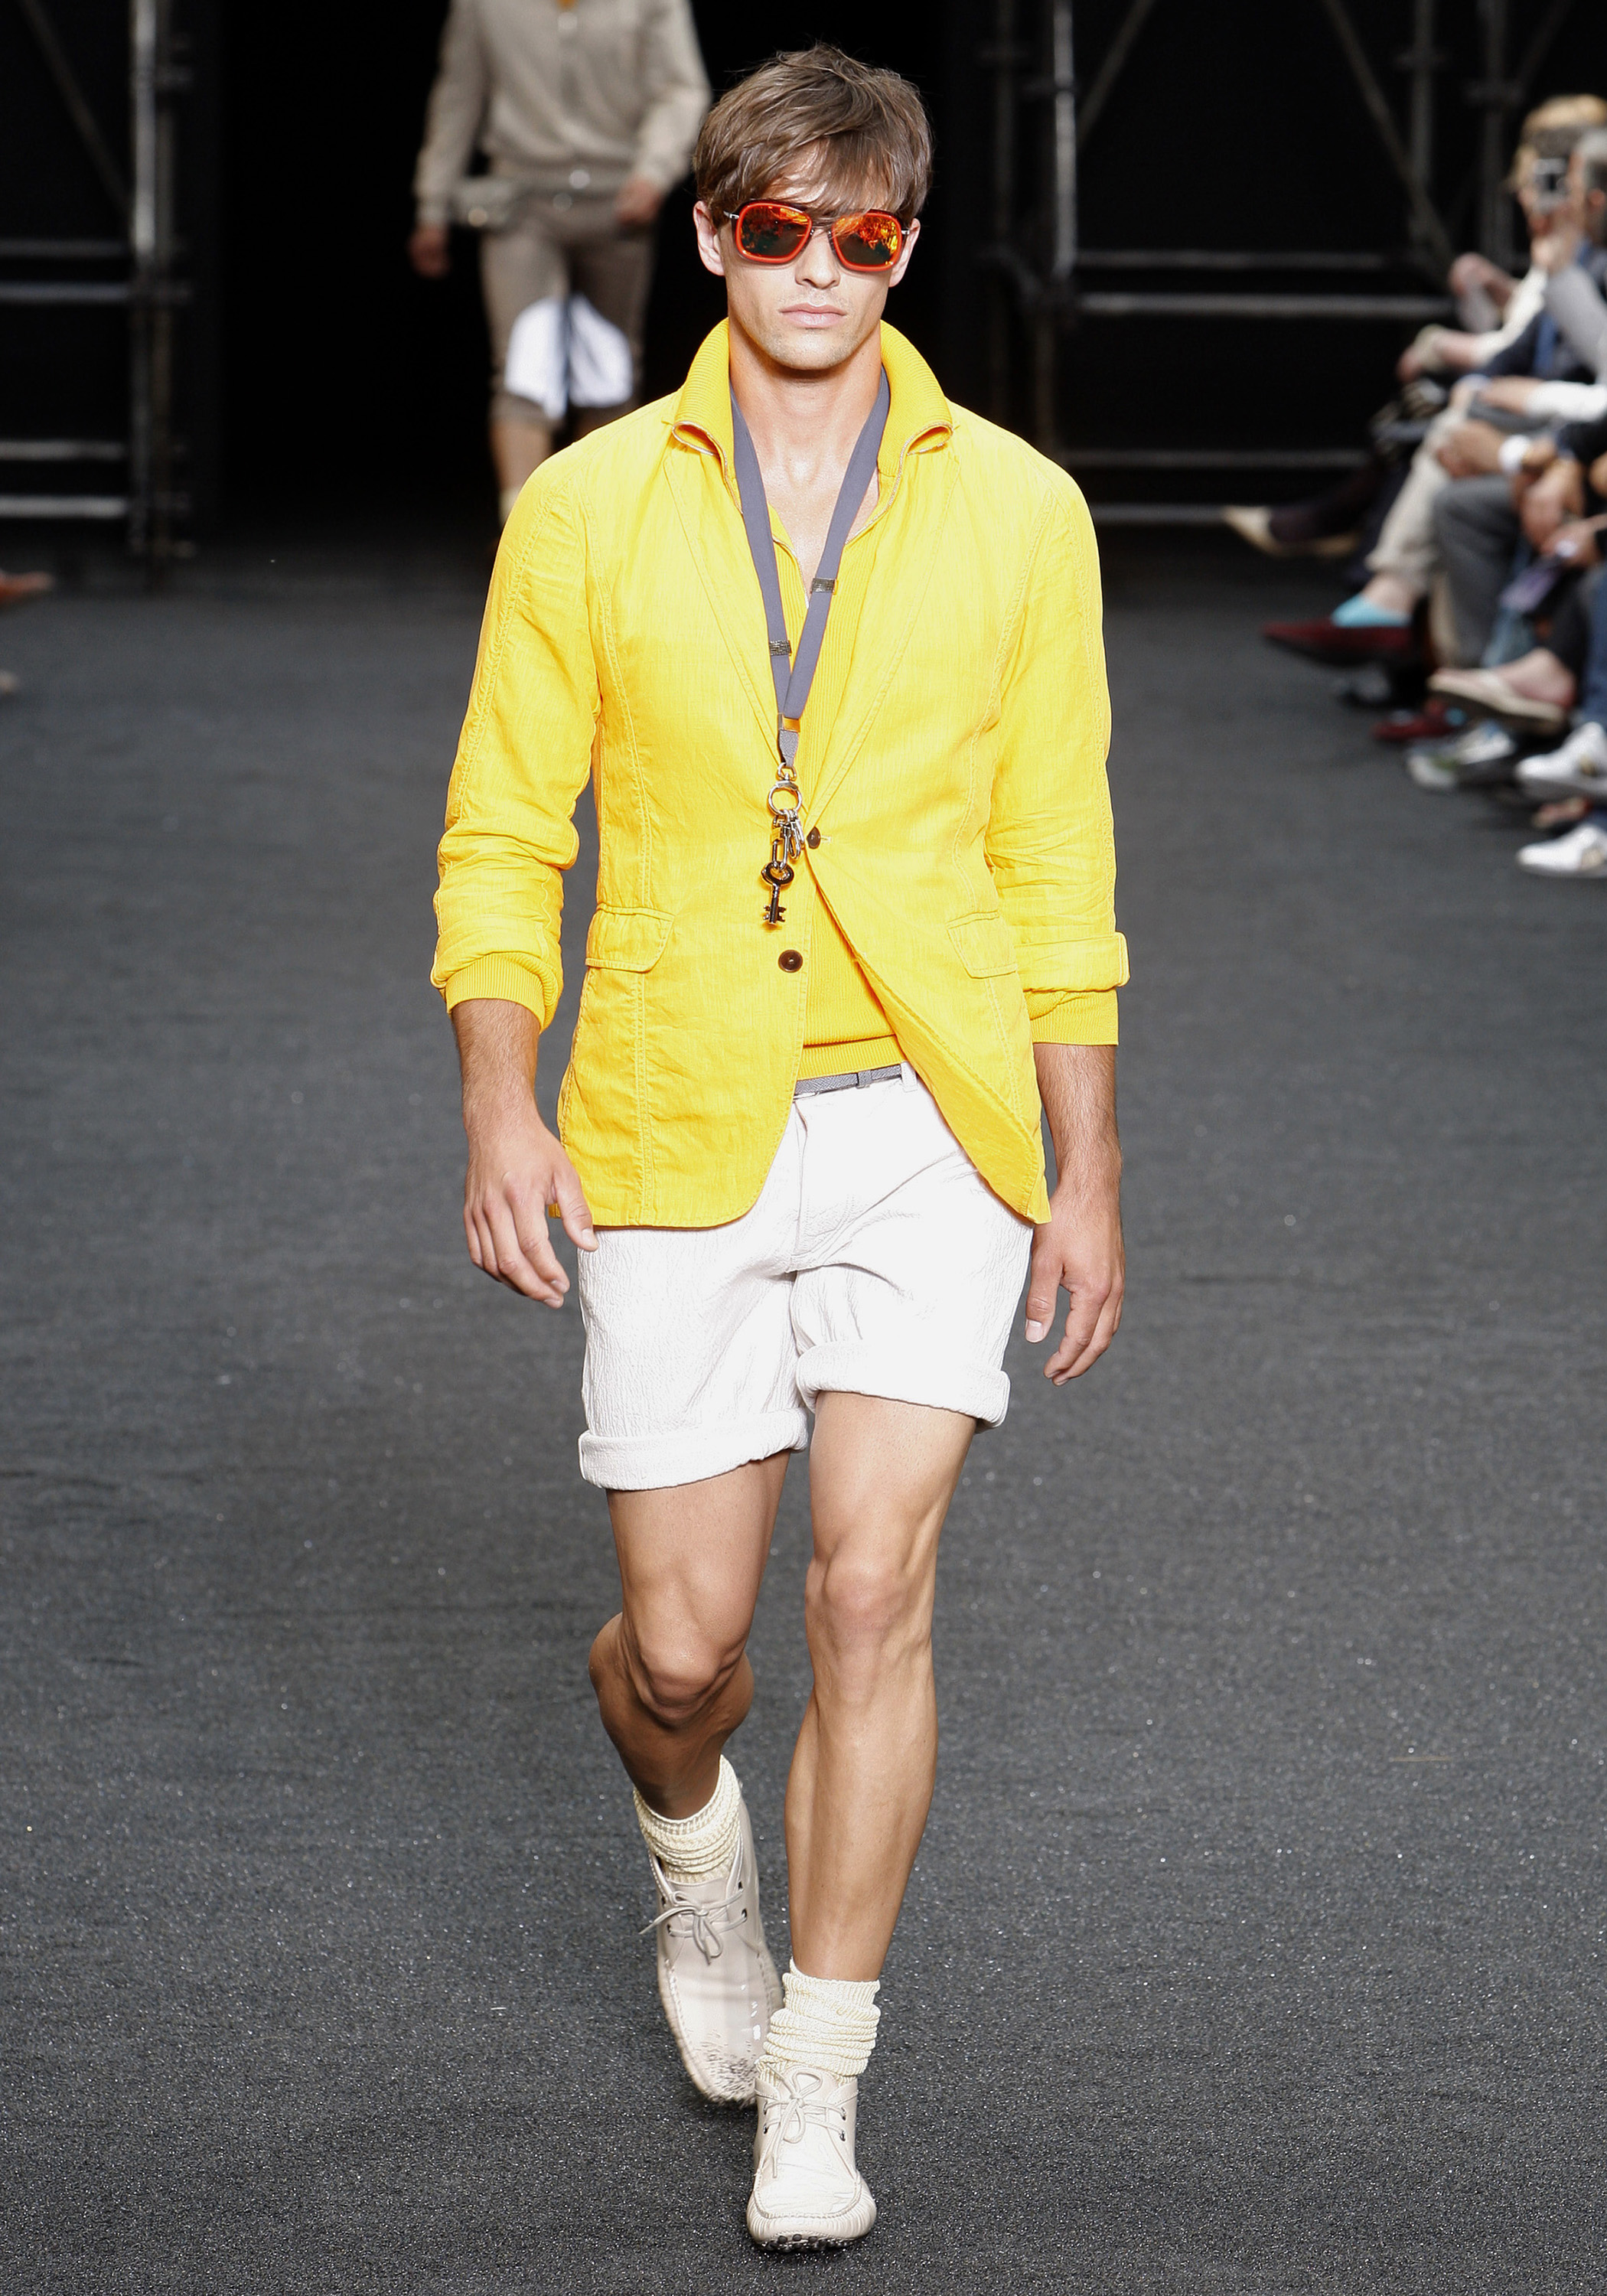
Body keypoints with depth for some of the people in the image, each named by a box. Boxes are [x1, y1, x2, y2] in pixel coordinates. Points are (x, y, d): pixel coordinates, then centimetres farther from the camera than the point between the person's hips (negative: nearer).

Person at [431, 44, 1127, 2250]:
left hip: (929, 1117, 0)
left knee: (873, 1588, -12)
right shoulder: (590, 509, 2)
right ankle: (696, 1847, 40)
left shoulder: (1014, 511, 3)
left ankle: (815, 2099, -1)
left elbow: (1058, 865, 7)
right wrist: (501, 1107, -9)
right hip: (677, 1134, 0)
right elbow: (502, 838, 4)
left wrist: (1089, 1174, 5)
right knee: (683, 1640, 2)